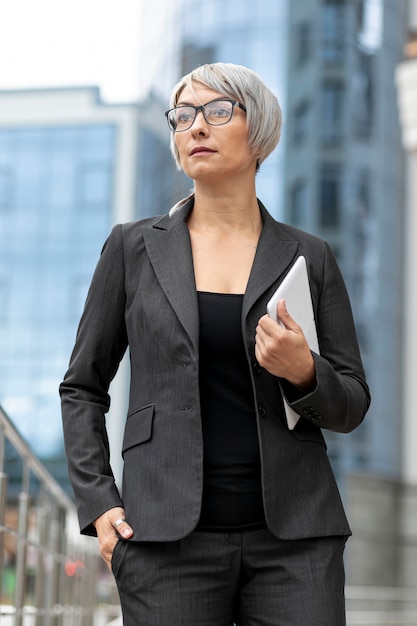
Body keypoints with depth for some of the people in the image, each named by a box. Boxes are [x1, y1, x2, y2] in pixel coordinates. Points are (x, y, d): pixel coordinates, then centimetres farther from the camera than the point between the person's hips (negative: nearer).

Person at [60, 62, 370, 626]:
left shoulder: (307, 257, 8)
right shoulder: (134, 248, 7)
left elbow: (351, 407, 10)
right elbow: (83, 388, 11)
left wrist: (303, 372, -11)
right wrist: (98, 503, -1)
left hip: (293, 534, 1)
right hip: (168, 535, -1)